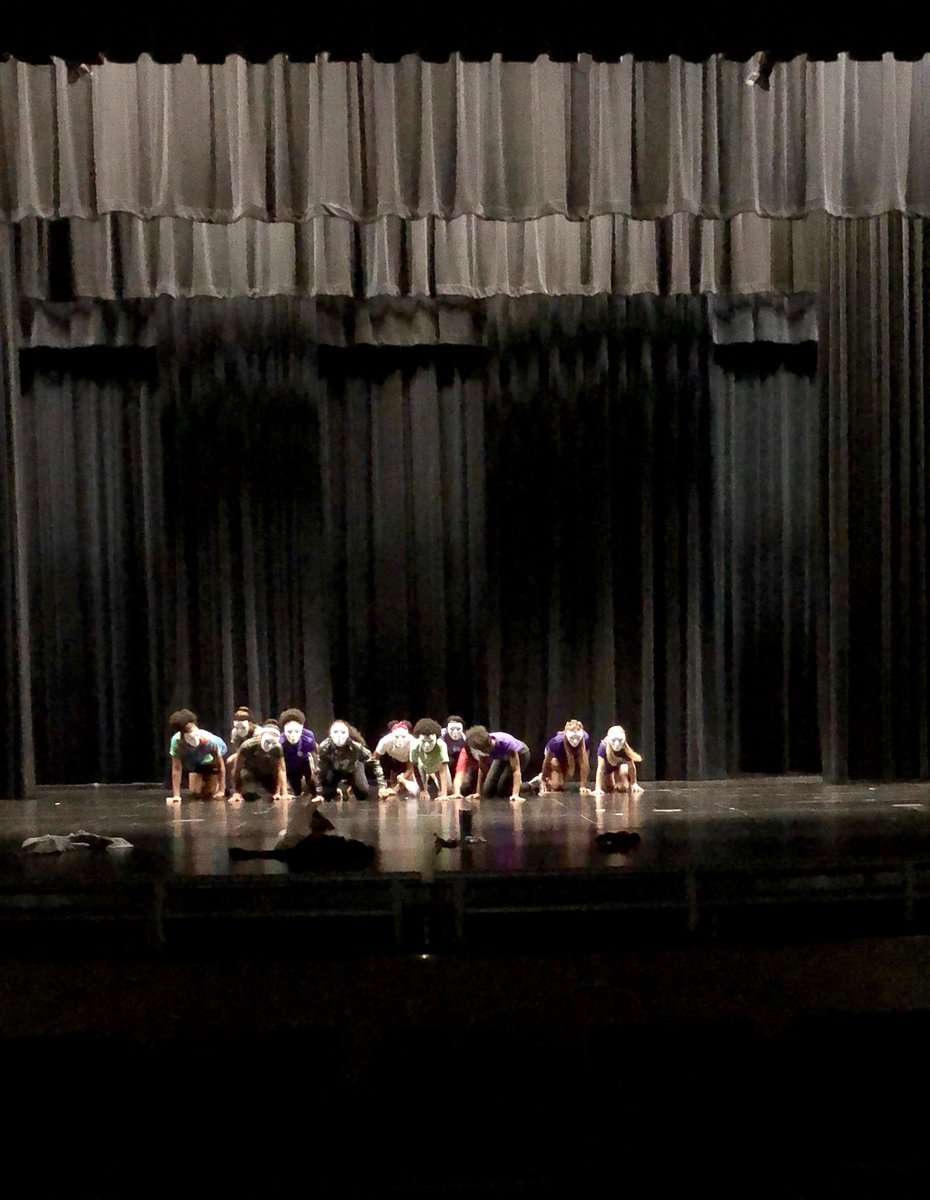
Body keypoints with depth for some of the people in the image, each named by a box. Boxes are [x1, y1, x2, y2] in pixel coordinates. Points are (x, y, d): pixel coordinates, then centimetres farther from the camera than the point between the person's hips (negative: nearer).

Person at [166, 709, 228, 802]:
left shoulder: (209, 740, -43)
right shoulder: (176, 741, -38)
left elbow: (220, 765, -29)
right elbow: (176, 769, -33)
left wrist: (221, 791, -27)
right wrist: (176, 795, -35)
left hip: (215, 756, -3)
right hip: (195, 761, 3)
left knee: (209, 794, -10)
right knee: (194, 792, -6)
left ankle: (223, 788, 21)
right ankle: (203, 783, 25)